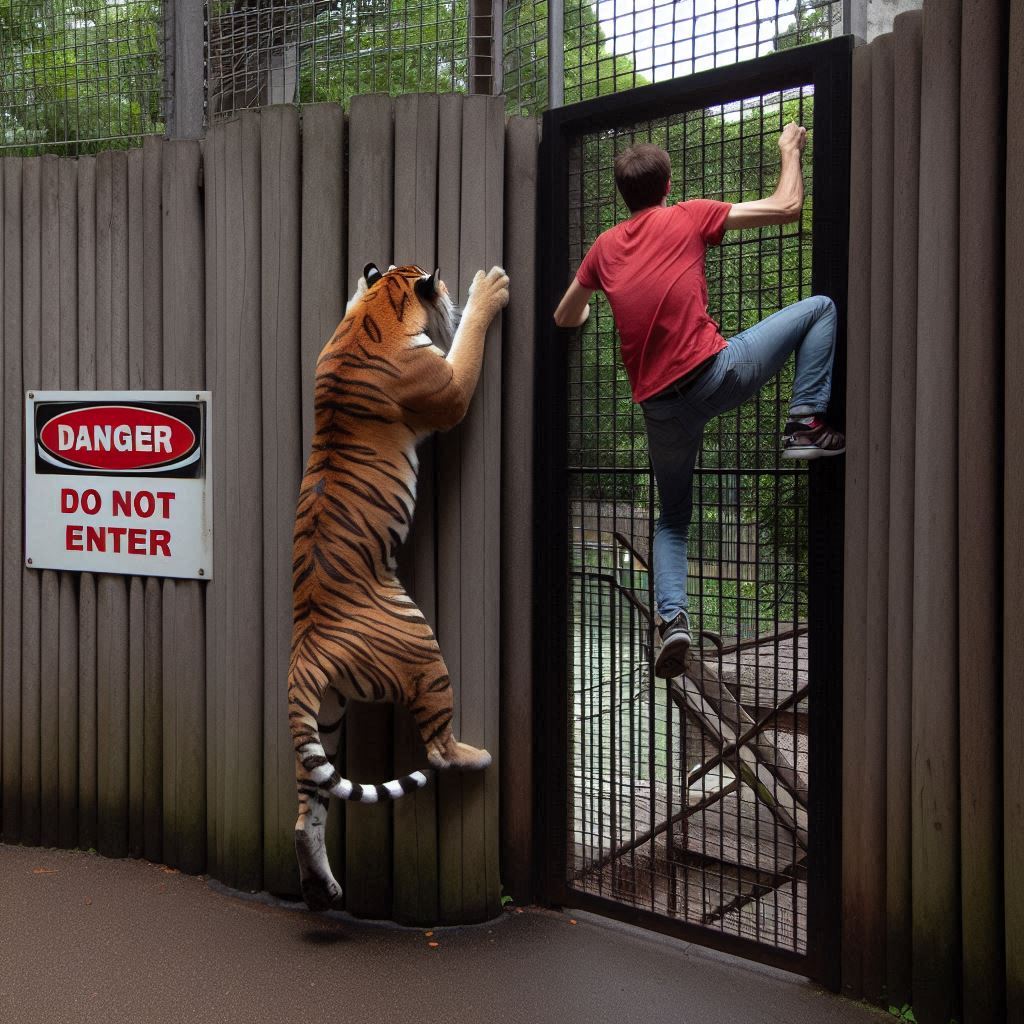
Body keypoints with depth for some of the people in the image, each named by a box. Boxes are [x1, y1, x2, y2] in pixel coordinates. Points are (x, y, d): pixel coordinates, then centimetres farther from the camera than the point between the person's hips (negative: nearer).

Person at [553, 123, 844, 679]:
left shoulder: (605, 246, 17)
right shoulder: (688, 217, 5)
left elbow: (564, 318, 30)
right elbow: (788, 206, 7)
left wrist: (584, 313, 53)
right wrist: (791, 150, 26)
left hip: (660, 404, 5)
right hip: (713, 372, -4)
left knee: (672, 518, 23)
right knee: (819, 307, 13)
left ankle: (672, 615, 1)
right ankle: (804, 424, -1)